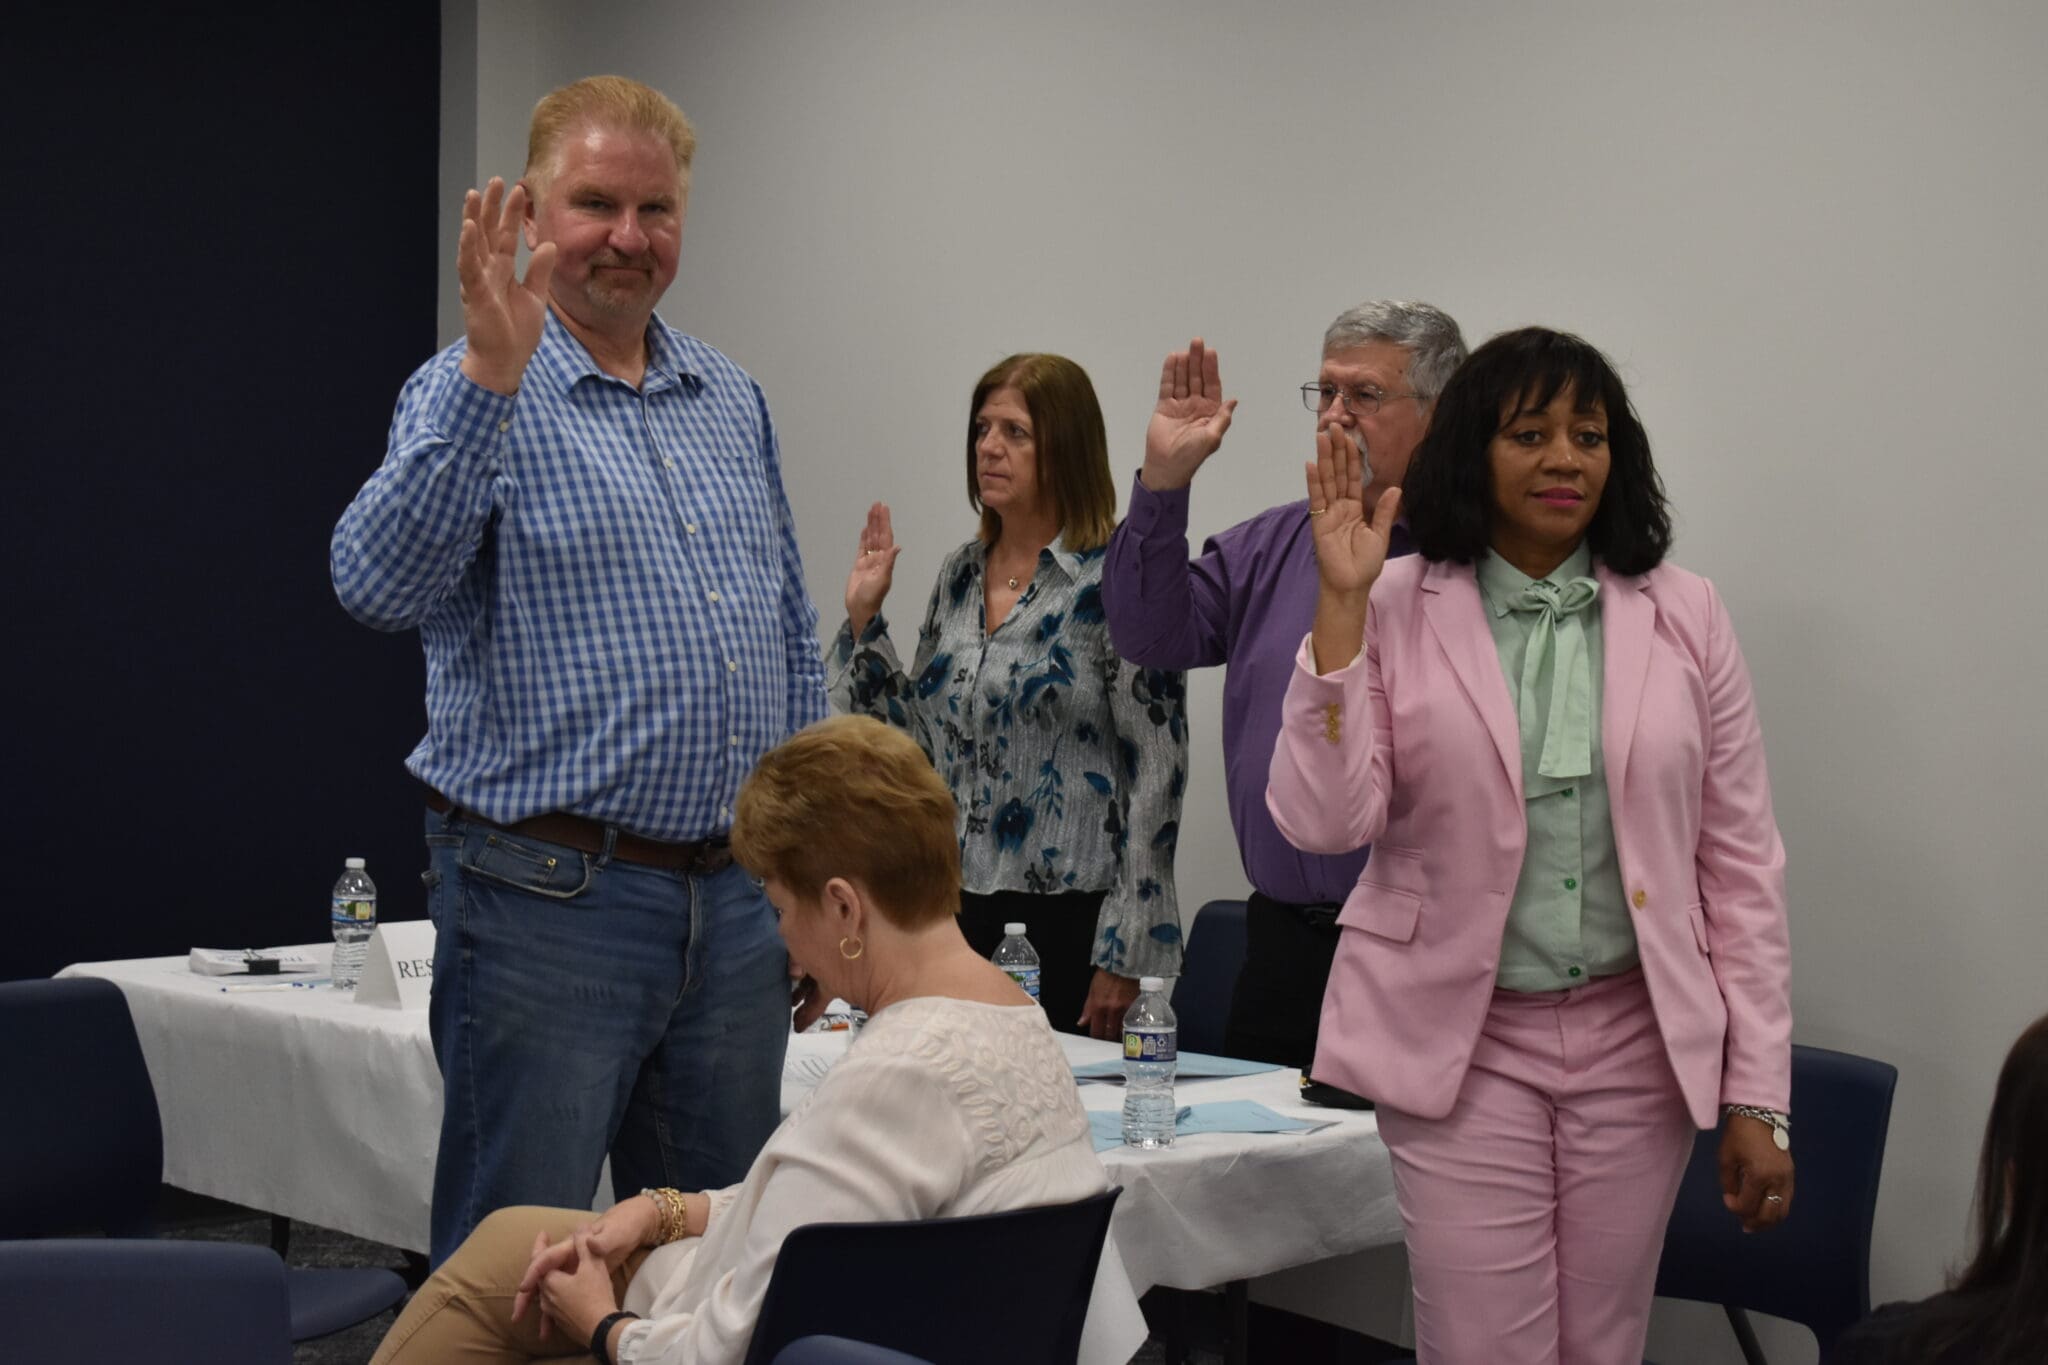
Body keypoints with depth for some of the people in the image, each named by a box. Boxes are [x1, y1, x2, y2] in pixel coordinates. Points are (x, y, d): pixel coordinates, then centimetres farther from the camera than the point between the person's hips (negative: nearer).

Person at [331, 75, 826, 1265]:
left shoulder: (732, 400, 14)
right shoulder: (475, 393, -5)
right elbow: (382, 584, -24)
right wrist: (492, 375, -30)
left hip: (736, 905, 6)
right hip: (550, 903, -6)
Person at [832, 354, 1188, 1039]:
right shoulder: (960, 576, 10)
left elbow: (1157, 775, -13)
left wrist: (1124, 956, -14)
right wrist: (864, 618, 7)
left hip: (1066, 917, -6)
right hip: (955, 907, 6)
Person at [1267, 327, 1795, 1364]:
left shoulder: (1684, 617, 2)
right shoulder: (1397, 611, -3)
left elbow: (1741, 864, 4)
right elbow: (1322, 821, -12)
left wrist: (1758, 1099, 1)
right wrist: (1340, 605, -17)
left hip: (1637, 1038, 2)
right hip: (1463, 1041, -2)